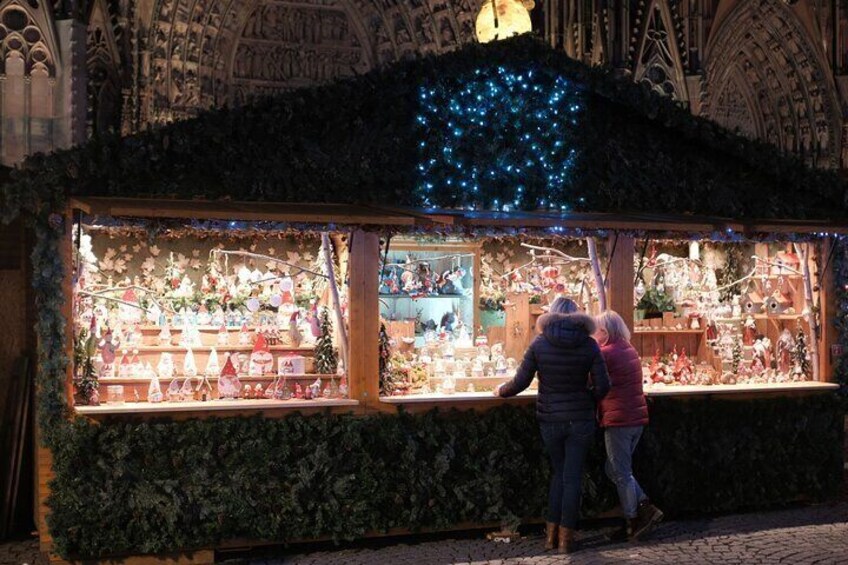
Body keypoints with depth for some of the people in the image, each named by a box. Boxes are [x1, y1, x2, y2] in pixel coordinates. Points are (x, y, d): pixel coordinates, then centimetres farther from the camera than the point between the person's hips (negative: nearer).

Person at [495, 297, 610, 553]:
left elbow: (520, 382, -5)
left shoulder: (539, 343, -5)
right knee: (572, 477, 7)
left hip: (549, 419, 1)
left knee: (559, 472, 19)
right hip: (580, 420, -1)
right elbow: (602, 386, -7)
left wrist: (501, 391, 14)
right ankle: (566, 537, 10)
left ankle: (551, 533, 17)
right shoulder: (589, 344, -5)